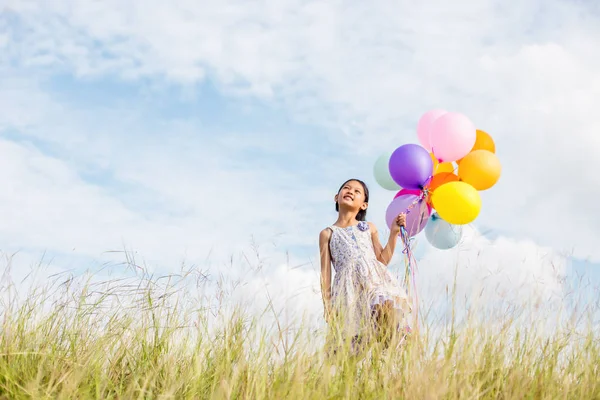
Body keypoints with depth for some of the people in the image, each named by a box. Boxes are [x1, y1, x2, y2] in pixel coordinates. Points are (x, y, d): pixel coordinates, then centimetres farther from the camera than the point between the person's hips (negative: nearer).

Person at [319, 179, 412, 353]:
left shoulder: (369, 228, 24)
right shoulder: (328, 233, 17)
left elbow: (383, 260, 20)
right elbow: (325, 271, 11)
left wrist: (394, 233, 16)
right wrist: (327, 304, 2)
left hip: (375, 278, 1)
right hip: (349, 286, -1)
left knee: (386, 306, -31)